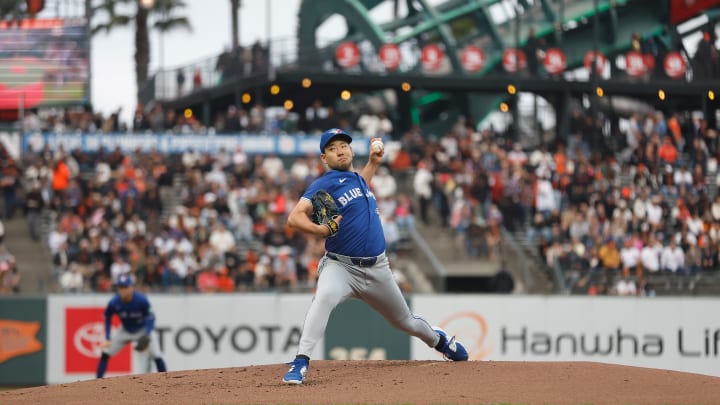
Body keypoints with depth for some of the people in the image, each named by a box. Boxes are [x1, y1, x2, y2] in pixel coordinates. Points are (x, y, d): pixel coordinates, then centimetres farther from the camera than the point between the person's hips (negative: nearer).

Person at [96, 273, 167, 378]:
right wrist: (107, 339, -11)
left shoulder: (142, 300, -32)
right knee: (105, 353, -5)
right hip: (125, 331, 3)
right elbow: (107, 319, -5)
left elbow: (151, 318, -19)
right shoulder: (114, 302, -24)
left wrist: (147, 336, -32)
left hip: (144, 330, -3)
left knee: (157, 356, -17)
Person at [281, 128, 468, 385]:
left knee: (403, 320, 20)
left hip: (376, 269, 6)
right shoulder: (324, 184, -9)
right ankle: (301, 362, -39)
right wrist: (318, 229, -38)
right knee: (325, 296, -37)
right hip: (340, 266, -6)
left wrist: (374, 161, 28)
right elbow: (295, 217, -20)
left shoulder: (357, 178, 12)